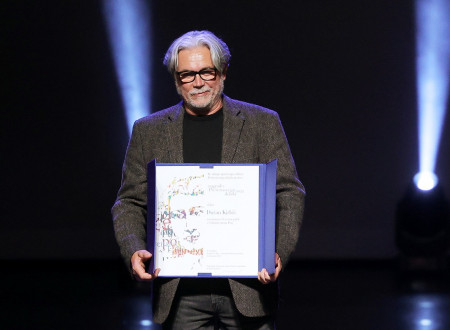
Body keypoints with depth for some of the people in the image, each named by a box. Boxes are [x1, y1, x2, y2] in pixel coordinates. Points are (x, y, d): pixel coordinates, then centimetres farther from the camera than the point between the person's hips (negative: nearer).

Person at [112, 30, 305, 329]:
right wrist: (134, 251, -9)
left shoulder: (262, 123, 7)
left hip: (247, 289, -1)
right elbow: (130, 203, 11)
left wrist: (280, 252, -13)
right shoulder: (149, 131, 10)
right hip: (182, 295, 1)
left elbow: (290, 194, 3)